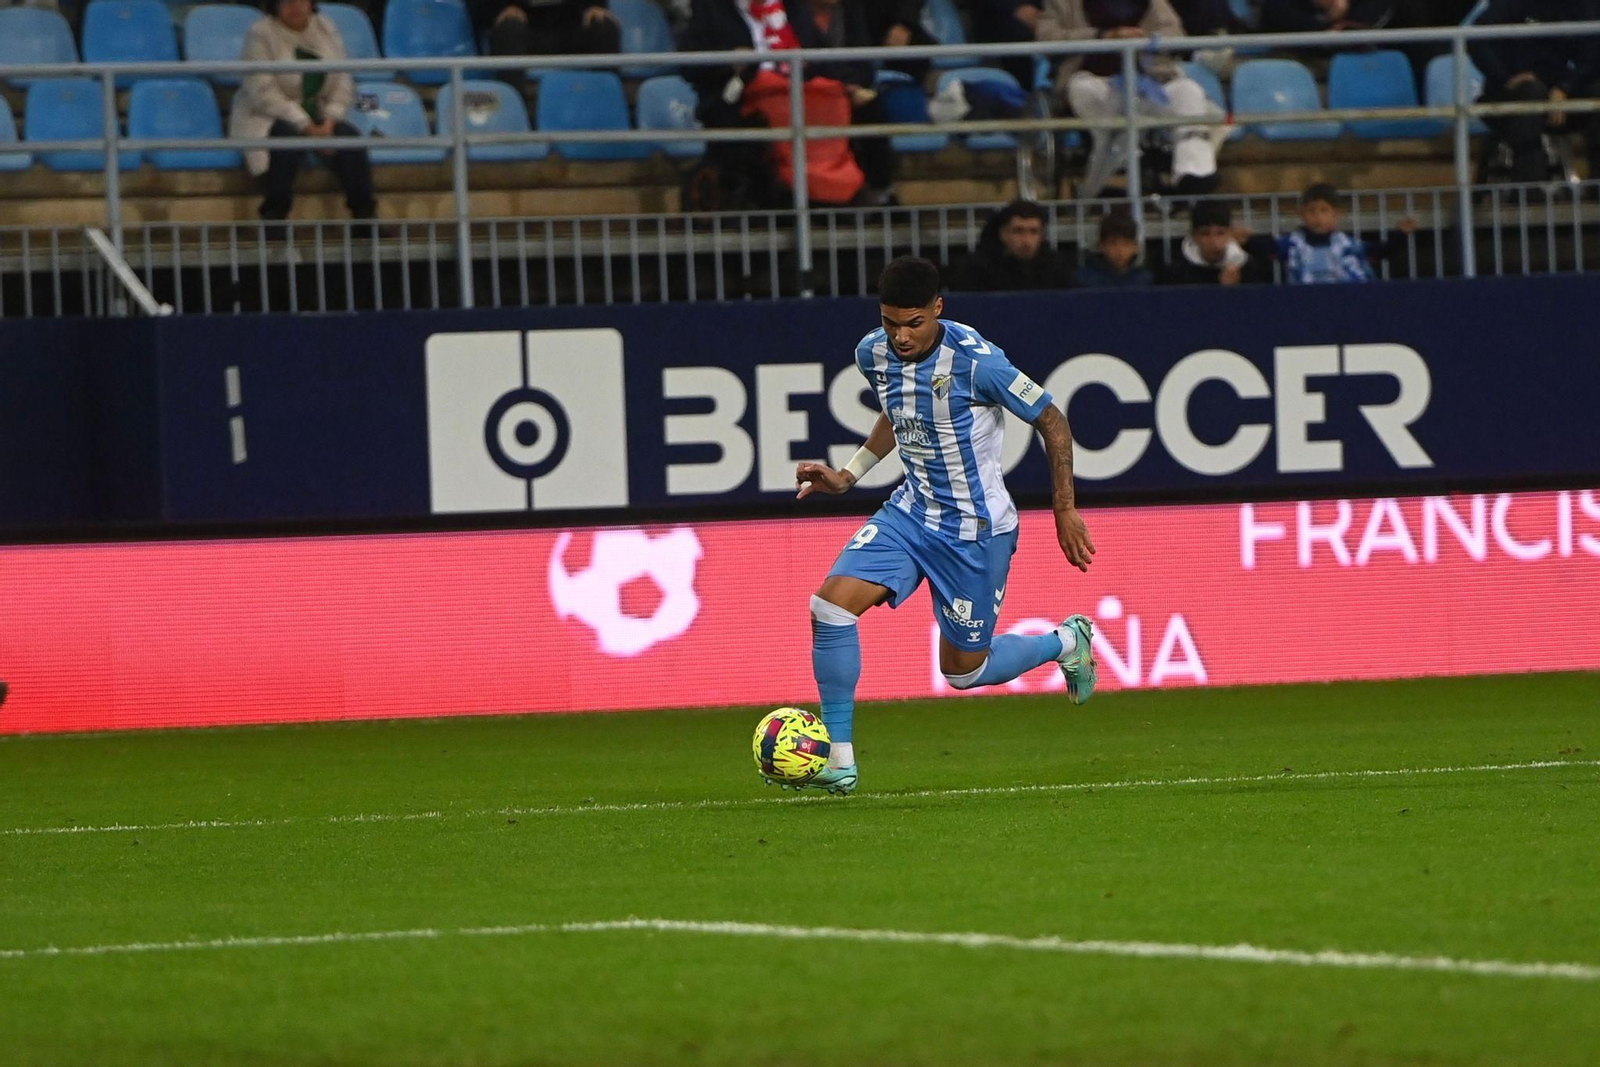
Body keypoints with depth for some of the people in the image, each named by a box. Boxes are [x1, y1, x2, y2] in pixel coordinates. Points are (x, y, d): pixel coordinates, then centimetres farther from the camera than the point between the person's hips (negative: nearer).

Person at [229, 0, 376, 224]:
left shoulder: (328, 31, 7)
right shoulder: (260, 35, -10)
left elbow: (343, 84, 4)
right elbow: (263, 93, -19)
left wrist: (329, 122, -15)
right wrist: (305, 127, -25)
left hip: (317, 117, 5)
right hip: (266, 118, -5)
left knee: (349, 137, -22)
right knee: (288, 138, -37)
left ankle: (364, 212, -22)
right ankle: (275, 213, -34)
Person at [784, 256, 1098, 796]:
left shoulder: (975, 360, -23)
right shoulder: (874, 354, -4)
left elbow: (1051, 420, -11)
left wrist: (1065, 510, -9)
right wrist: (847, 476, 10)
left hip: (976, 528, -6)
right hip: (911, 511, 6)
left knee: (964, 672, 5)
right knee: (830, 603, -17)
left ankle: (1066, 641, 35)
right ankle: (838, 760, -9)